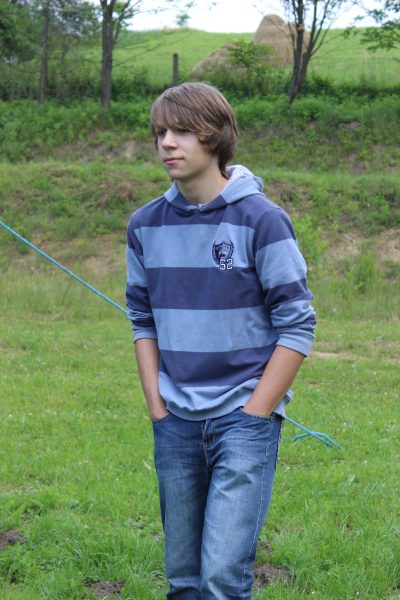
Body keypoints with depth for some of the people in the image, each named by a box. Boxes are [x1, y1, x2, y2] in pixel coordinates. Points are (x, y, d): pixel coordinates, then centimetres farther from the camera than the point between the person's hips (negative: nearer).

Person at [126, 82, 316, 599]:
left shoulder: (261, 220, -10)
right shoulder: (146, 225, 4)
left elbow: (297, 325, -9)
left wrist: (253, 413, -10)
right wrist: (157, 406, 4)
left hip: (245, 419, -5)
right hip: (175, 425, 5)